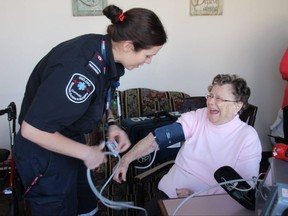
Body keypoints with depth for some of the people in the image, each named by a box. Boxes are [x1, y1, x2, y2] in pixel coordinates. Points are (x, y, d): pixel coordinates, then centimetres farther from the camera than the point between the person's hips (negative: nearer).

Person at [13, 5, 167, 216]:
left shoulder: (104, 51, -8)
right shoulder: (80, 69, -35)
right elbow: (31, 129, -31)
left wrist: (111, 123, -4)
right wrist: (86, 153, -22)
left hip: (69, 141, 8)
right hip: (45, 153, -8)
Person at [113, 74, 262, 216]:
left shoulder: (248, 138, -7)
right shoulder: (196, 118, -1)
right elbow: (157, 138, -5)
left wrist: (198, 197, -16)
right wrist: (126, 160, -14)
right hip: (168, 193, 3)